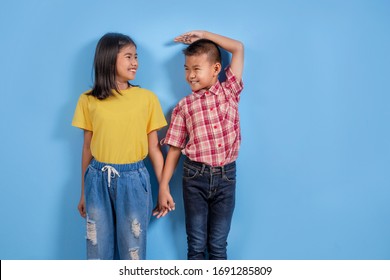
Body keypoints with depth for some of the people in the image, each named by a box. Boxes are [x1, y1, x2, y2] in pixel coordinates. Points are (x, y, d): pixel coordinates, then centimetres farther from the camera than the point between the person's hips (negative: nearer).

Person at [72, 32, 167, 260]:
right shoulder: (89, 100, 1)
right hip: (98, 180, 1)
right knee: (98, 248, 13)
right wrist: (84, 192, 12)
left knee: (133, 249, 11)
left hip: (133, 180, -1)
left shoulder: (147, 98, -2)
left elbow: (153, 147, 2)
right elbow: (87, 147, 7)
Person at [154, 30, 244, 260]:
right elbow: (175, 149, 1)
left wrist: (203, 34, 4)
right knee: (196, 245, 10)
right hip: (195, 177, 0)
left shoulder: (230, 91, 2)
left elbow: (238, 48, 2)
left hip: (226, 177, 0)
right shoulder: (184, 107, 0)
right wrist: (164, 187, -2)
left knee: (218, 245, 12)